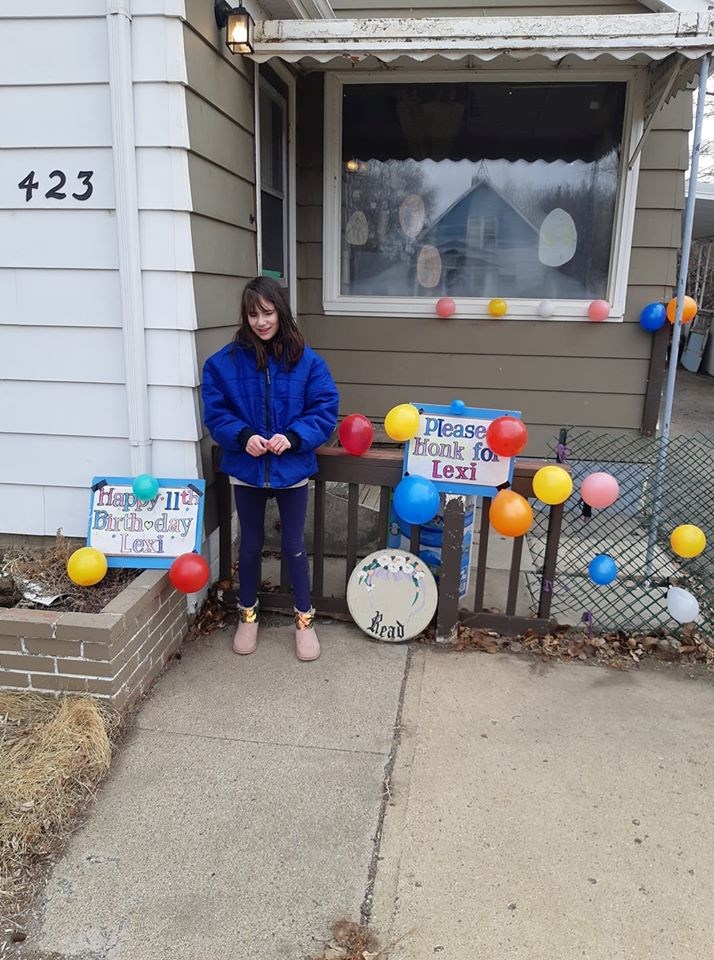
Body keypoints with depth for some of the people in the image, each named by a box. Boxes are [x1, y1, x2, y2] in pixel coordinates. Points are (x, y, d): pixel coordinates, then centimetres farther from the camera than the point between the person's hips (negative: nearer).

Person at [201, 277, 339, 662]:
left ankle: (305, 619, 29)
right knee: (251, 544, 16)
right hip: (246, 469, 1)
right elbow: (215, 412, -4)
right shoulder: (224, 362, -7)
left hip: (291, 469, -1)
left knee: (294, 546, 11)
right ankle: (248, 615, 36)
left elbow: (325, 409, -8)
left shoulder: (307, 360, -8)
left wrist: (293, 436, -22)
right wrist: (242, 436, -21)